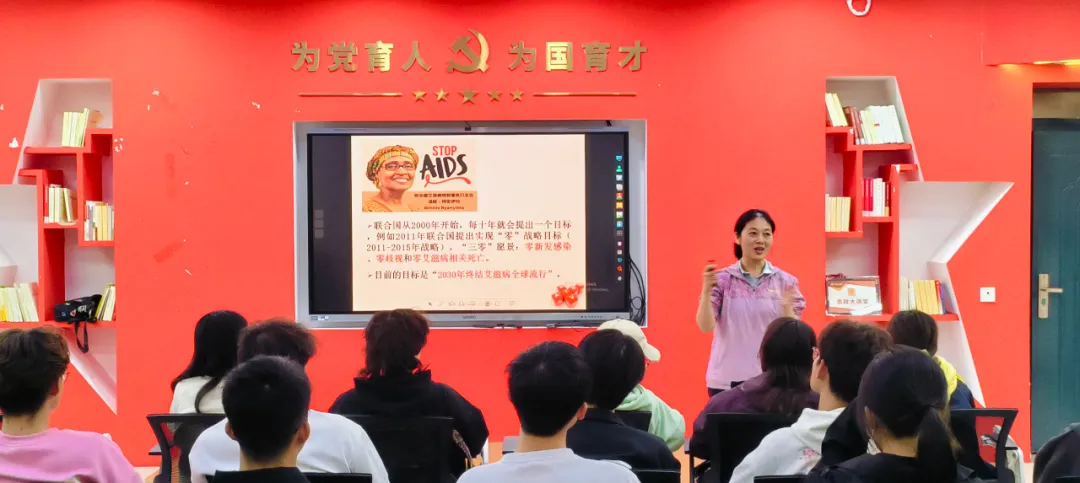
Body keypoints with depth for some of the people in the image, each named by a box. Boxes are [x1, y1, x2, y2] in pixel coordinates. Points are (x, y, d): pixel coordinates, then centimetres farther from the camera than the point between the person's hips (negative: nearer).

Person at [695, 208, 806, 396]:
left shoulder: (785, 281, 3)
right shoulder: (722, 279, 0)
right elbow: (706, 326, -8)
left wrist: (787, 308, -20)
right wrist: (706, 291, -23)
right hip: (726, 380, -1)